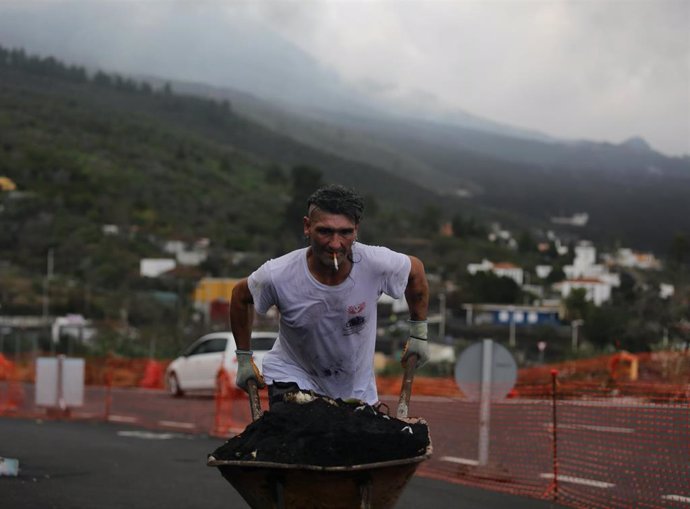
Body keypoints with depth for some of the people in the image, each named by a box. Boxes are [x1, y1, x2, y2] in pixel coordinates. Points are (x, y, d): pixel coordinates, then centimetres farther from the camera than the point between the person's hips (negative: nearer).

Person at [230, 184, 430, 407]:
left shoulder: (377, 264, -23)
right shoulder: (277, 275, -25)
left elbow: (415, 269, 1)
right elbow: (241, 296, -2)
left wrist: (418, 334, 7)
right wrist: (243, 358, 4)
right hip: (293, 375, -3)